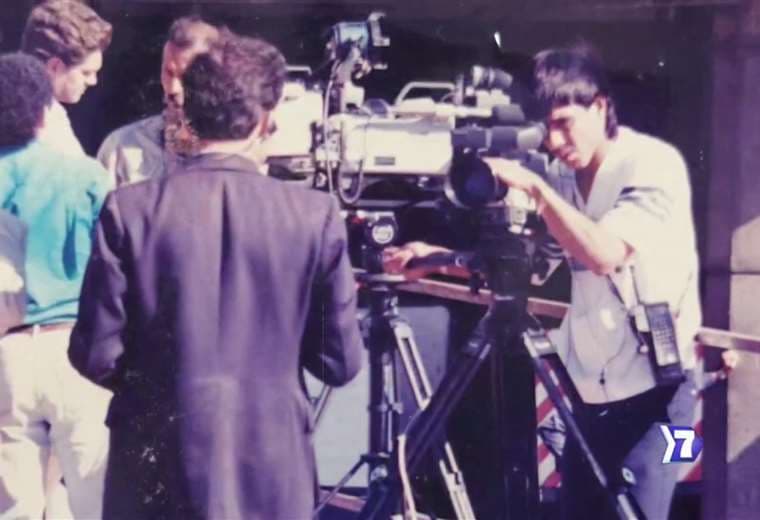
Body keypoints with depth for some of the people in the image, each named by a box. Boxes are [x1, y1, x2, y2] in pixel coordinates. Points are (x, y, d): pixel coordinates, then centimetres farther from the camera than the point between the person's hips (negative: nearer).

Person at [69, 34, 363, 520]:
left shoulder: (130, 209, -9)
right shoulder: (316, 215, -8)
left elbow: (97, 355, -6)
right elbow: (340, 362, -2)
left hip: (156, 477, 0)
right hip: (273, 473, 0)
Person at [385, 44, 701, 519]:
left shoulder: (655, 163, -14)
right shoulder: (562, 176, 4)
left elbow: (606, 253, -27)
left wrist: (534, 187, -27)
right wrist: (436, 256, -4)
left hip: (654, 384, -6)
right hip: (591, 387, 7)